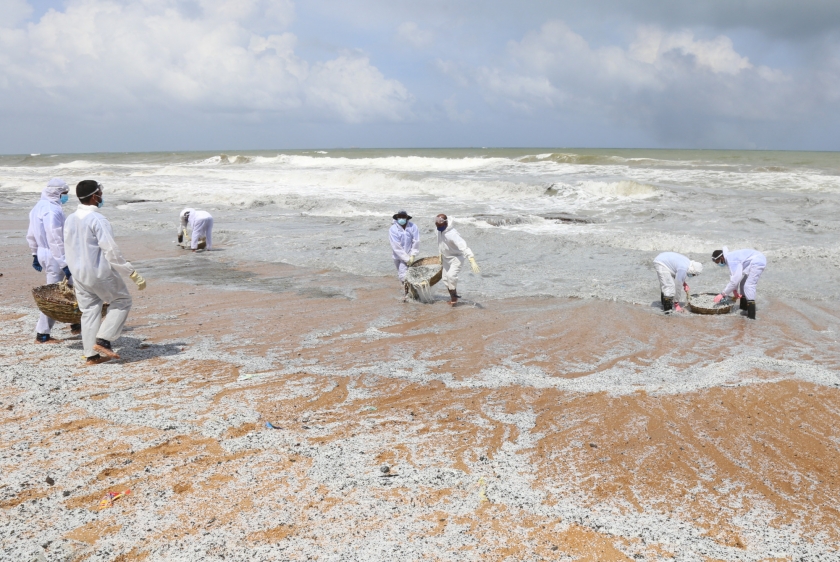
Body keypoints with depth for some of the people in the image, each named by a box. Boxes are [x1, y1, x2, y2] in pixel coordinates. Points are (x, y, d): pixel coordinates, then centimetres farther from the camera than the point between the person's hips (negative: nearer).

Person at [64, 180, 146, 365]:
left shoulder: (70, 219, 6)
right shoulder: (98, 220, -19)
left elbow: (68, 248, 14)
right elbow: (111, 251, -21)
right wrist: (133, 274, -18)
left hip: (79, 273, 8)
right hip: (100, 273, -7)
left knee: (89, 311, 13)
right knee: (122, 301, 10)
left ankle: (92, 354, 15)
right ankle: (103, 340, 1)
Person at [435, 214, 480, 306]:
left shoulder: (452, 234, -35)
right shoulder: (439, 231, -10)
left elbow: (464, 247, -43)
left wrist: (472, 261, -53)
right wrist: (440, 256, 15)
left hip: (457, 257, -8)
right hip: (446, 257, 8)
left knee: (451, 275, -25)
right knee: (445, 278, 10)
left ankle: (454, 296, -5)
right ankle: (453, 296, 29)